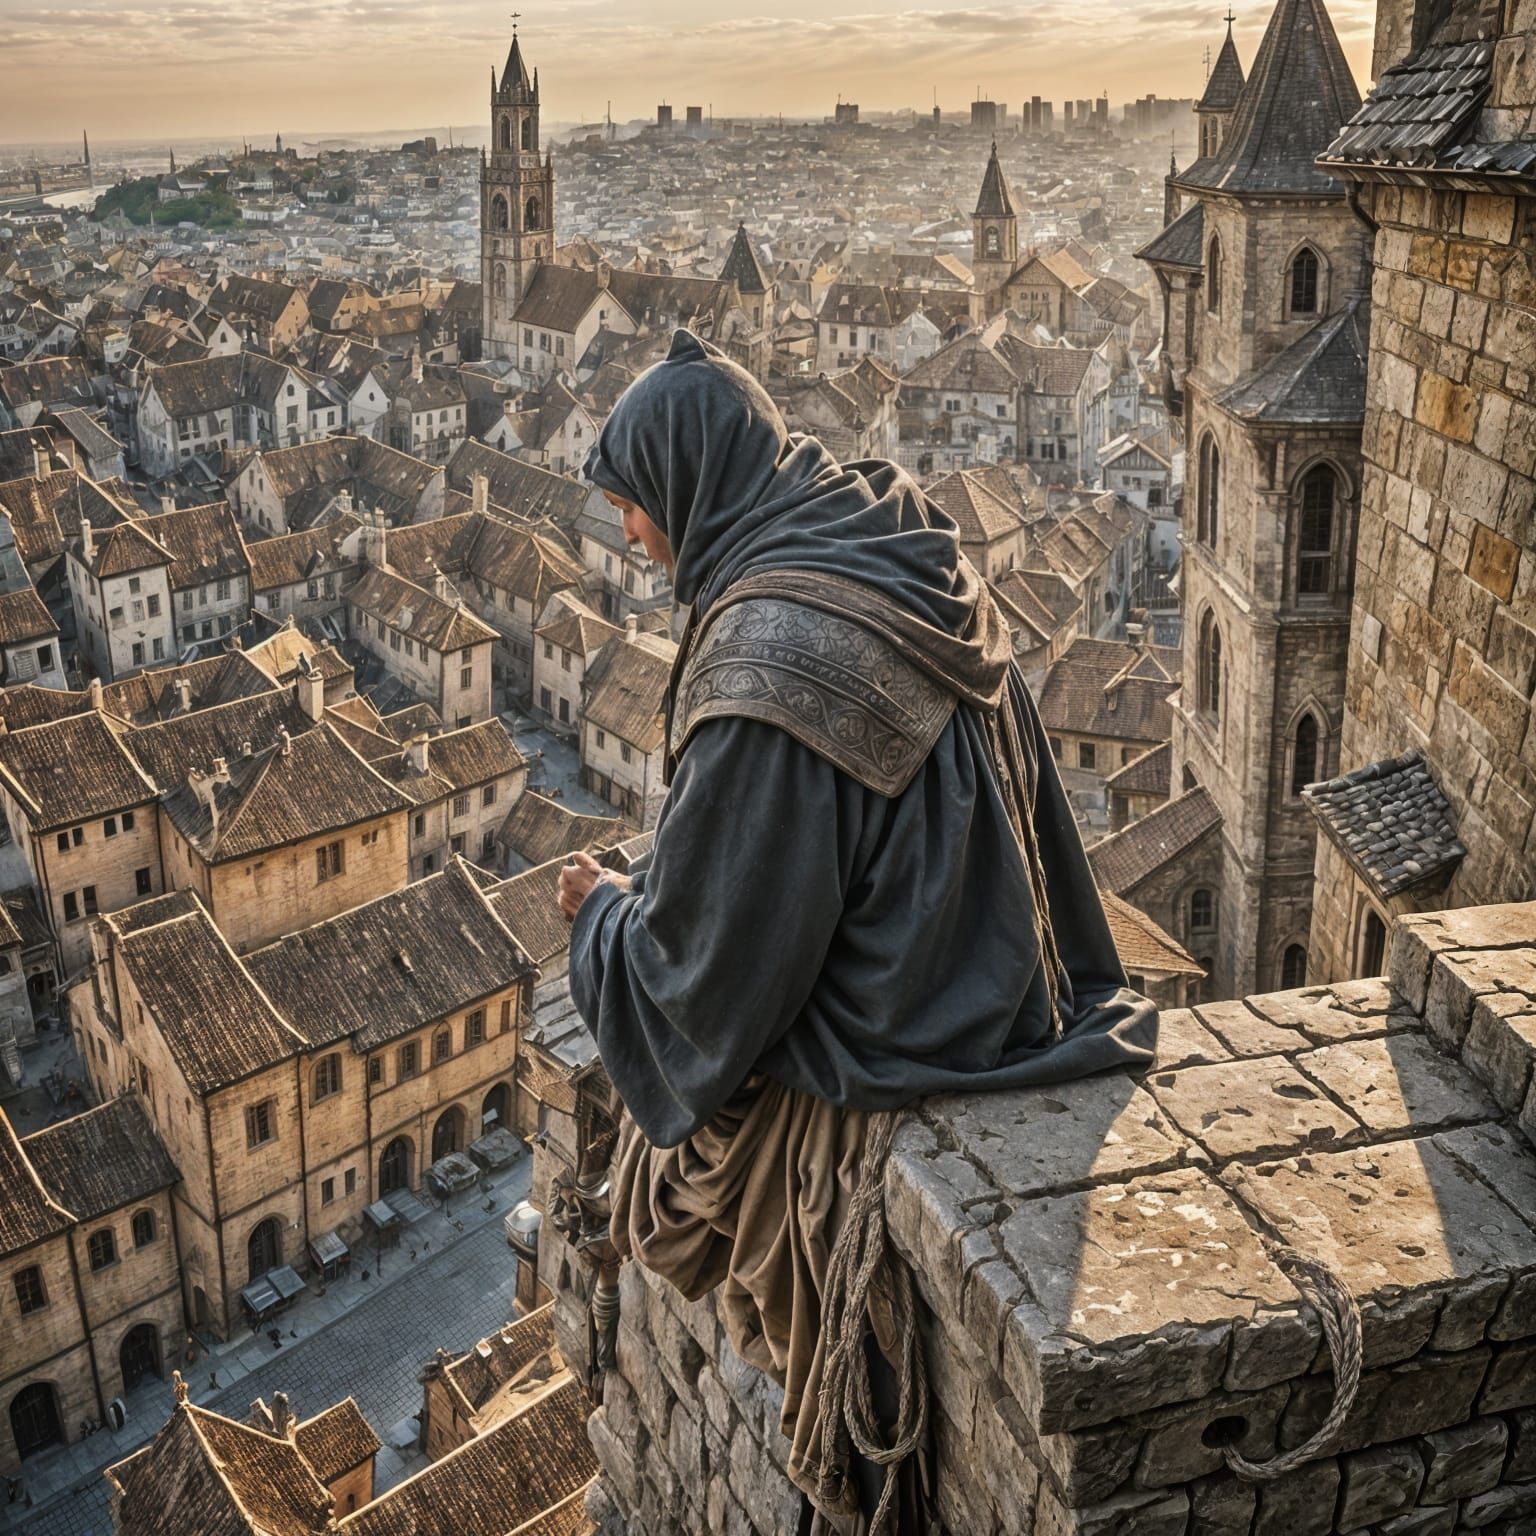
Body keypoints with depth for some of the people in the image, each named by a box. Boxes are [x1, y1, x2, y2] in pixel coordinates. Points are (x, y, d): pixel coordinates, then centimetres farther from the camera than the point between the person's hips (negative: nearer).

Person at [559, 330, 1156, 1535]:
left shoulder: (772, 653, -29)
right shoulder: (912, 564, -2)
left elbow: (715, 949, -22)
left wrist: (606, 913, -4)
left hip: (878, 1061, -8)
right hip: (984, 985, 8)